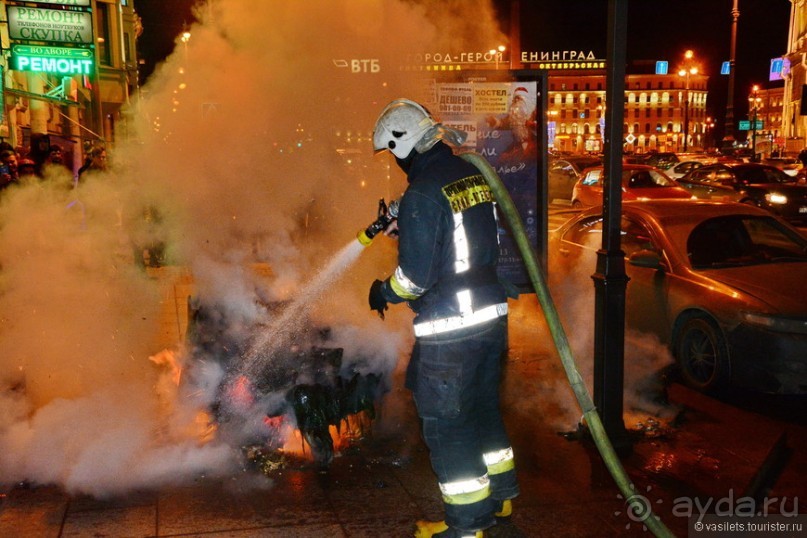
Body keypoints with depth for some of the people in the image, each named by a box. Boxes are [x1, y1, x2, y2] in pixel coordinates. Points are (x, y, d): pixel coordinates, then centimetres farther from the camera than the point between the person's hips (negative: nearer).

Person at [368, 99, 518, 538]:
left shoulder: (421, 194, -20)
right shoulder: (472, 175, 5)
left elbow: (416, 276, -19)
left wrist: (383, 292, 0)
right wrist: (402, 223, 21)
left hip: (449, 329, -9)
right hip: (492, 312, 9)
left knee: (445, 424, 5)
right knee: (483, 407, 23)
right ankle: (499, 494, 39)